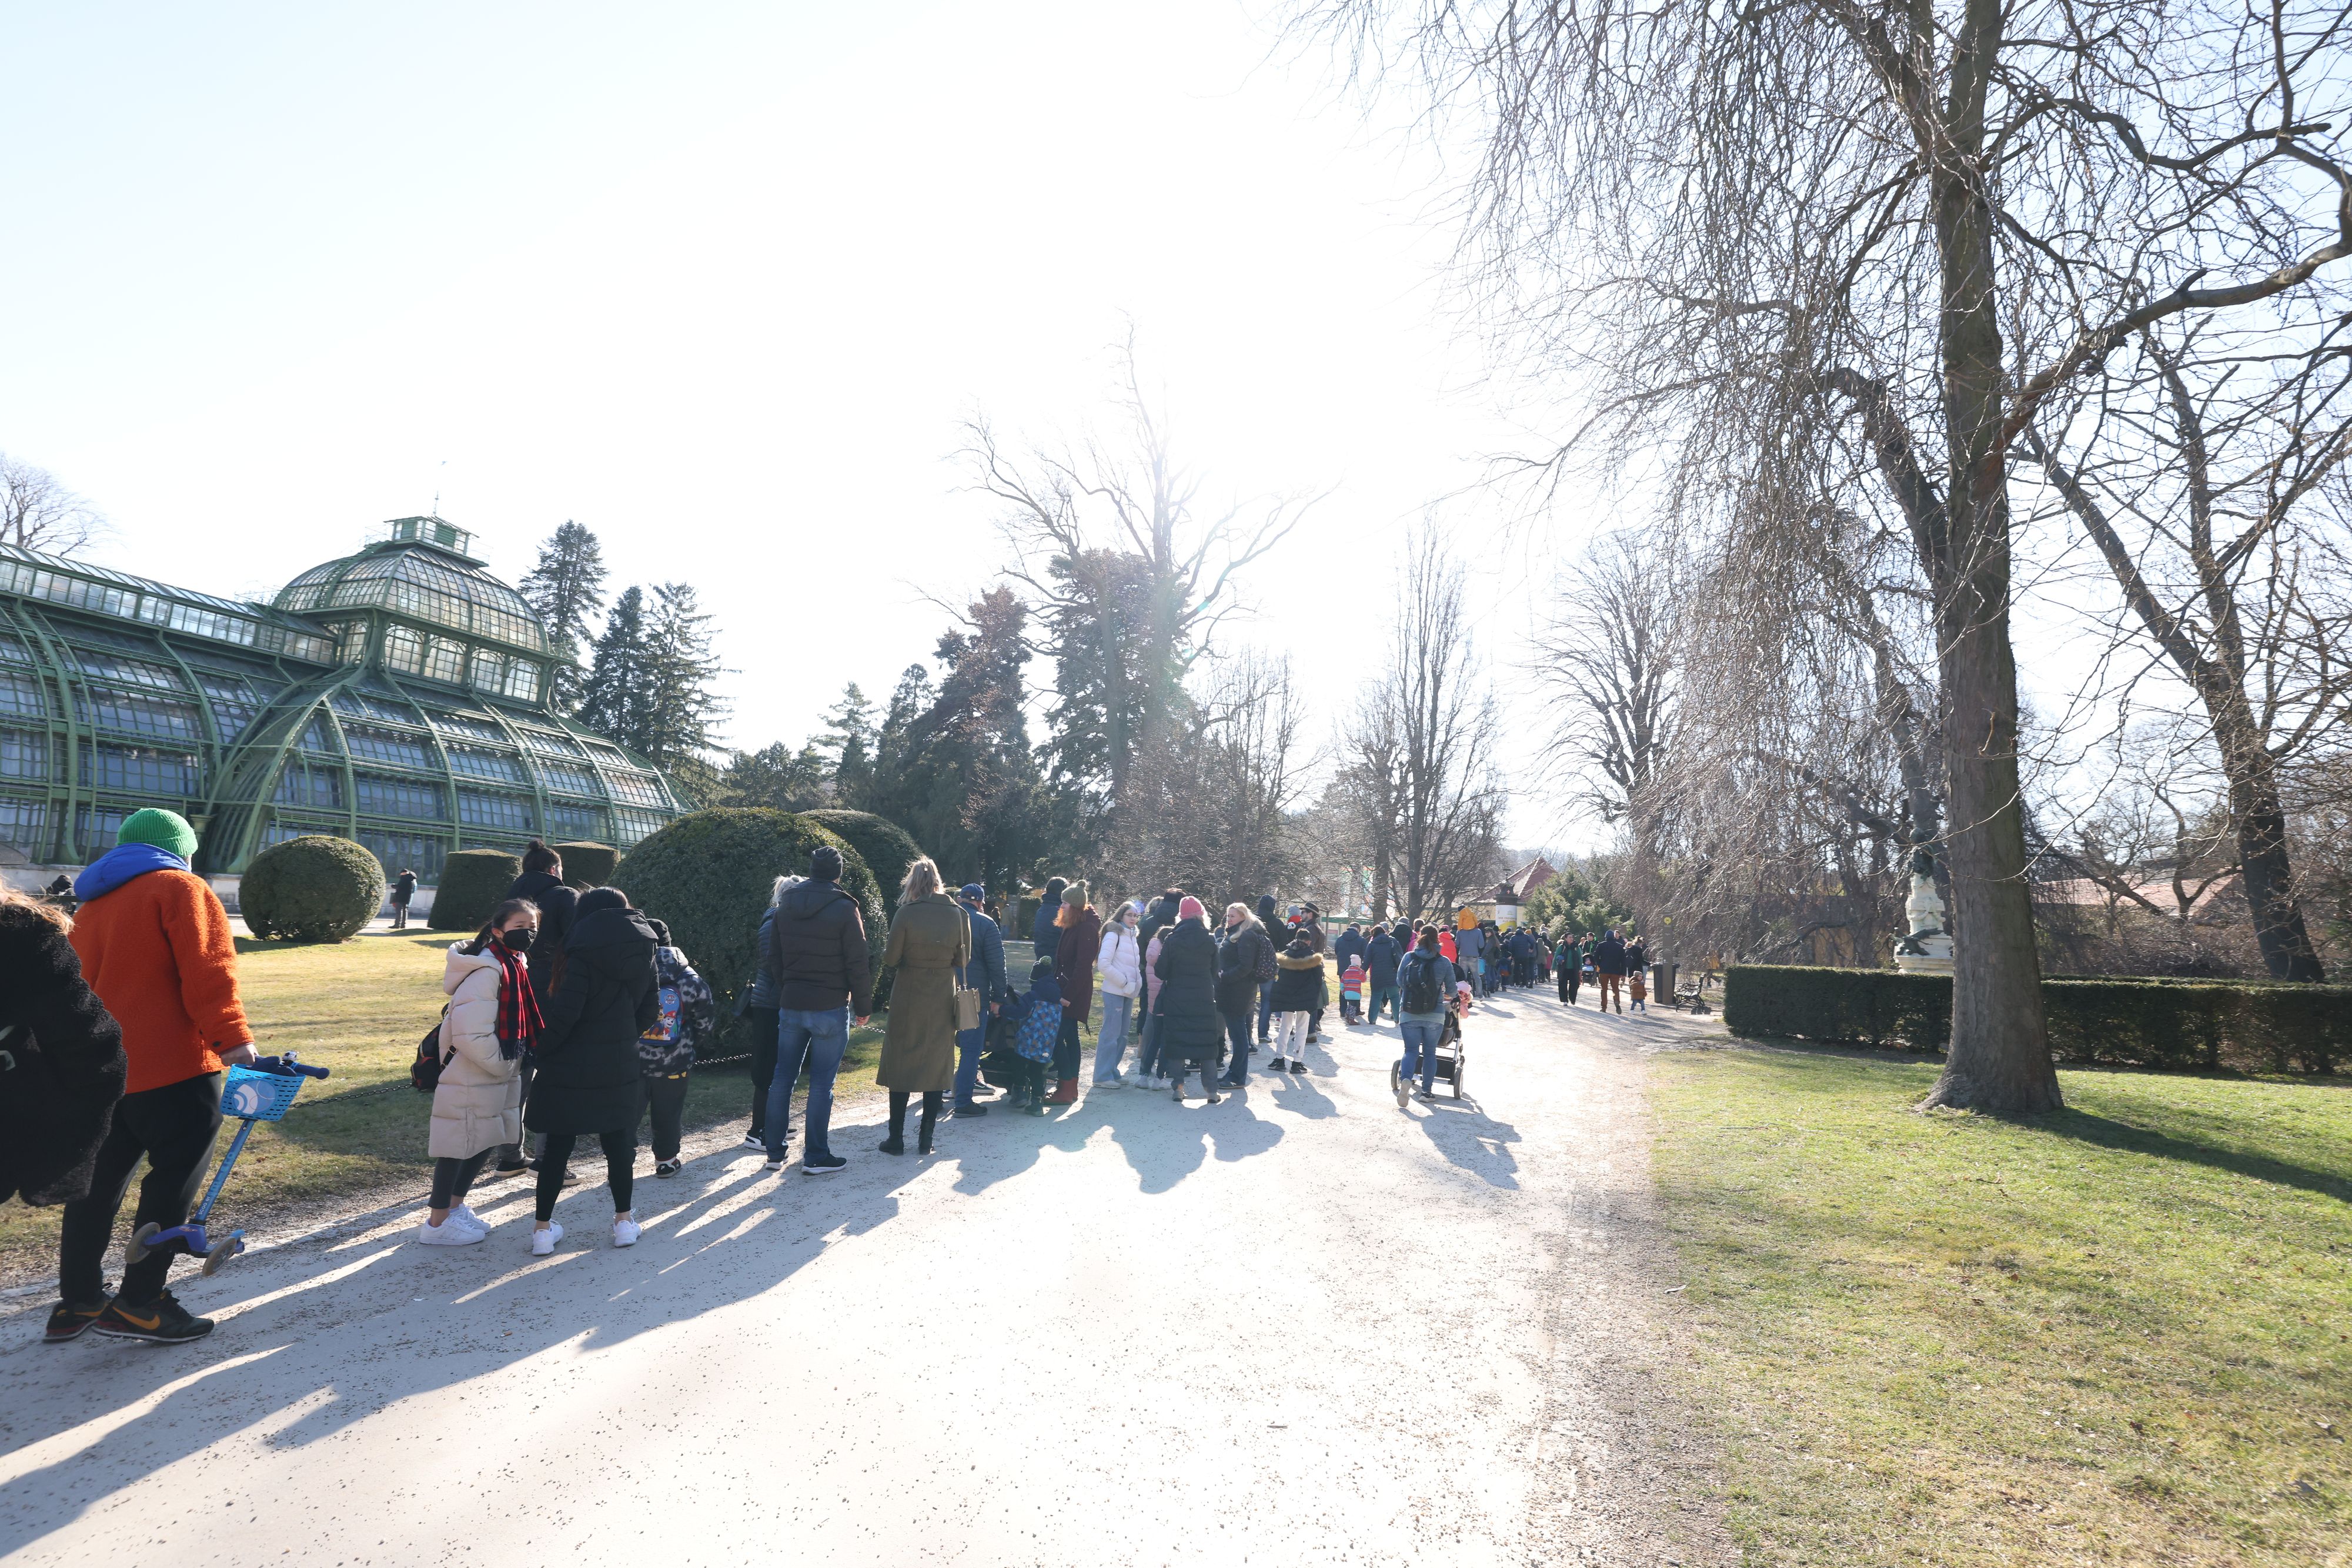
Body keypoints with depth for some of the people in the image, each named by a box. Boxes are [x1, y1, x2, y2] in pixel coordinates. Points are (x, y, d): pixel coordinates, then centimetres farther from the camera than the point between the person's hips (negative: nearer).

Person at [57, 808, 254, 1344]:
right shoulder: (179, 888, -6)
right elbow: (206, 971, -18)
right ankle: (139, 1304, 1)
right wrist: (232, 1037, -21)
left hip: (101, 1068, 8)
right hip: (172, 1068, -8)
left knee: (99, 1181, 17)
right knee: (174, 1180, -1)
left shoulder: (93, 904, 19)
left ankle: (77, 1300, 25)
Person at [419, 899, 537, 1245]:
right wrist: (501, 1065, -16)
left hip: (498, 1076, 9)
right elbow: (470, 1034, -28)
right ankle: (437, 1223, 18)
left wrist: (513, 1066, 10)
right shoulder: (487, 972, -24)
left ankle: (454, 1206, 36)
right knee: (460, 1146, 3)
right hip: (472, 1079, -9)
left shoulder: (516, 965, 6)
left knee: (485, 1143, 19)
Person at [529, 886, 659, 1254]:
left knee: (557, 1144, 7)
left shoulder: (583, 954, -14)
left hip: (572, 1068, -4)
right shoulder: (644, 954, 2)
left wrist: (540, 1049, -4)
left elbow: (564, 1012, -18)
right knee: (618, 1141, 14)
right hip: (621, 1066, 4)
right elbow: (651, 1009, 6)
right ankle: (624, 1220, 20)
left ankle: (543, 1228, 14)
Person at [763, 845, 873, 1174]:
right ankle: (816, 1156, 7)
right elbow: (858, 964, -11)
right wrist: (863, 1005, -1)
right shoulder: (844, 909, -12)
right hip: (831, 1009, -5)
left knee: (783, 1078, 13)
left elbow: (774, 957, 13)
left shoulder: (785, 906, 6)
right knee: (821, 1083, 1)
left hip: (790, 1007, 5)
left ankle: (775, 1152, 20)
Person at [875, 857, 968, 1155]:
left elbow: (890, 959, -9)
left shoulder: (907, 913, -12)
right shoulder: (958, 914, -2)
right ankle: (926, 1140, 14)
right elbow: (963, 960, 4)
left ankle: (896, 1139, 12)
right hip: (943, 999, 2)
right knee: (936, 1065, 10)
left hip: (908, 997, -2)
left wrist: (897, 957, 13)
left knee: (900, 1065, 8)